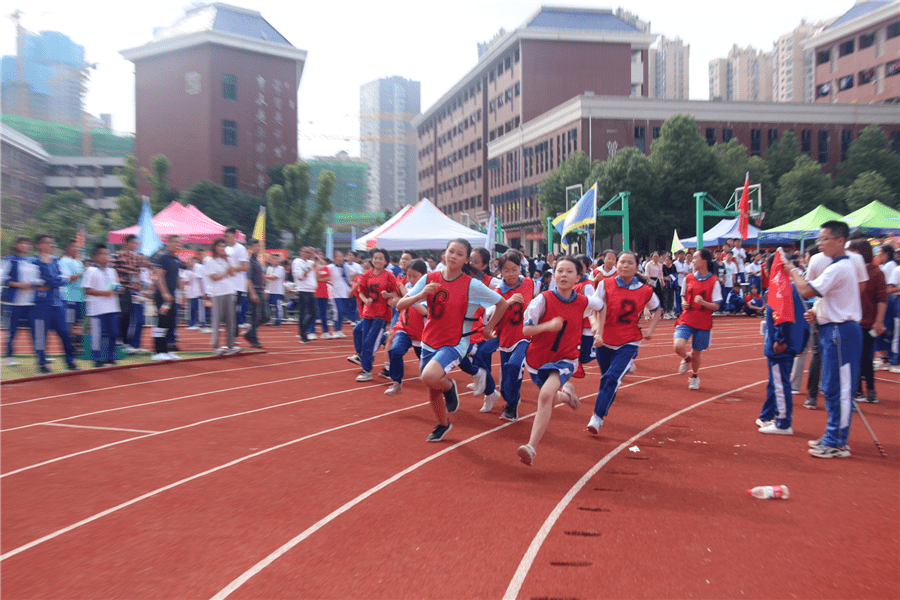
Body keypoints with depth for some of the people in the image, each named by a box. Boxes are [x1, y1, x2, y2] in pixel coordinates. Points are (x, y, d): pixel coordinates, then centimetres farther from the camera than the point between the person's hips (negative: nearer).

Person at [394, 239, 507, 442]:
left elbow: (502, 303, -1)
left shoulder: (472, 285, -12)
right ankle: (443, 425, 41)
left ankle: (449, 386, 5)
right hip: (429, 341, 4)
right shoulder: (430, 279, -3)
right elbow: (400, 305, -6)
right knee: (432, 389, 14)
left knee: (429, 376, -29)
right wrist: (421, 294, -22)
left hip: (454, 343, -4)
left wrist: (488, 328, 1)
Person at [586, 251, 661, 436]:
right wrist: (595, 325, -24)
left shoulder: (645, 291, -2)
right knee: (606, 378, 15)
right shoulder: (605, 284, -4)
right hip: (605, 341, 2)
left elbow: (657, 310, 16)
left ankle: (598, 417, -14)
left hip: (629, 343, -2)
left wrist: (650, 330, 5)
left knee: (612, 378, -18)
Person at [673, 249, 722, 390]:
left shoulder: (714, 282, -7)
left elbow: (716, 306, -6)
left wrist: (703, 302, -25)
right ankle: (687, 358, 17)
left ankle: (694, 377, 38)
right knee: (678, 346, -20)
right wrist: (684, 303, -4)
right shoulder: (688, 279, 3)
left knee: (696, 353, 9)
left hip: (703, 324, -2)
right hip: (686, 320, 2)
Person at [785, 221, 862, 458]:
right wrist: (818, 312, 9)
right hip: (833, 329, 11)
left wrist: (793, 272, -5)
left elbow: (807, 291, -22)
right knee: (831, 387, 15)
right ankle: (833, 436, 24)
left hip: (840, 332, -11)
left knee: (838, 387, -6)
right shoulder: (843, 266, 16)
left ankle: (837, 443, 0)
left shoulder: (839, 268, -17)